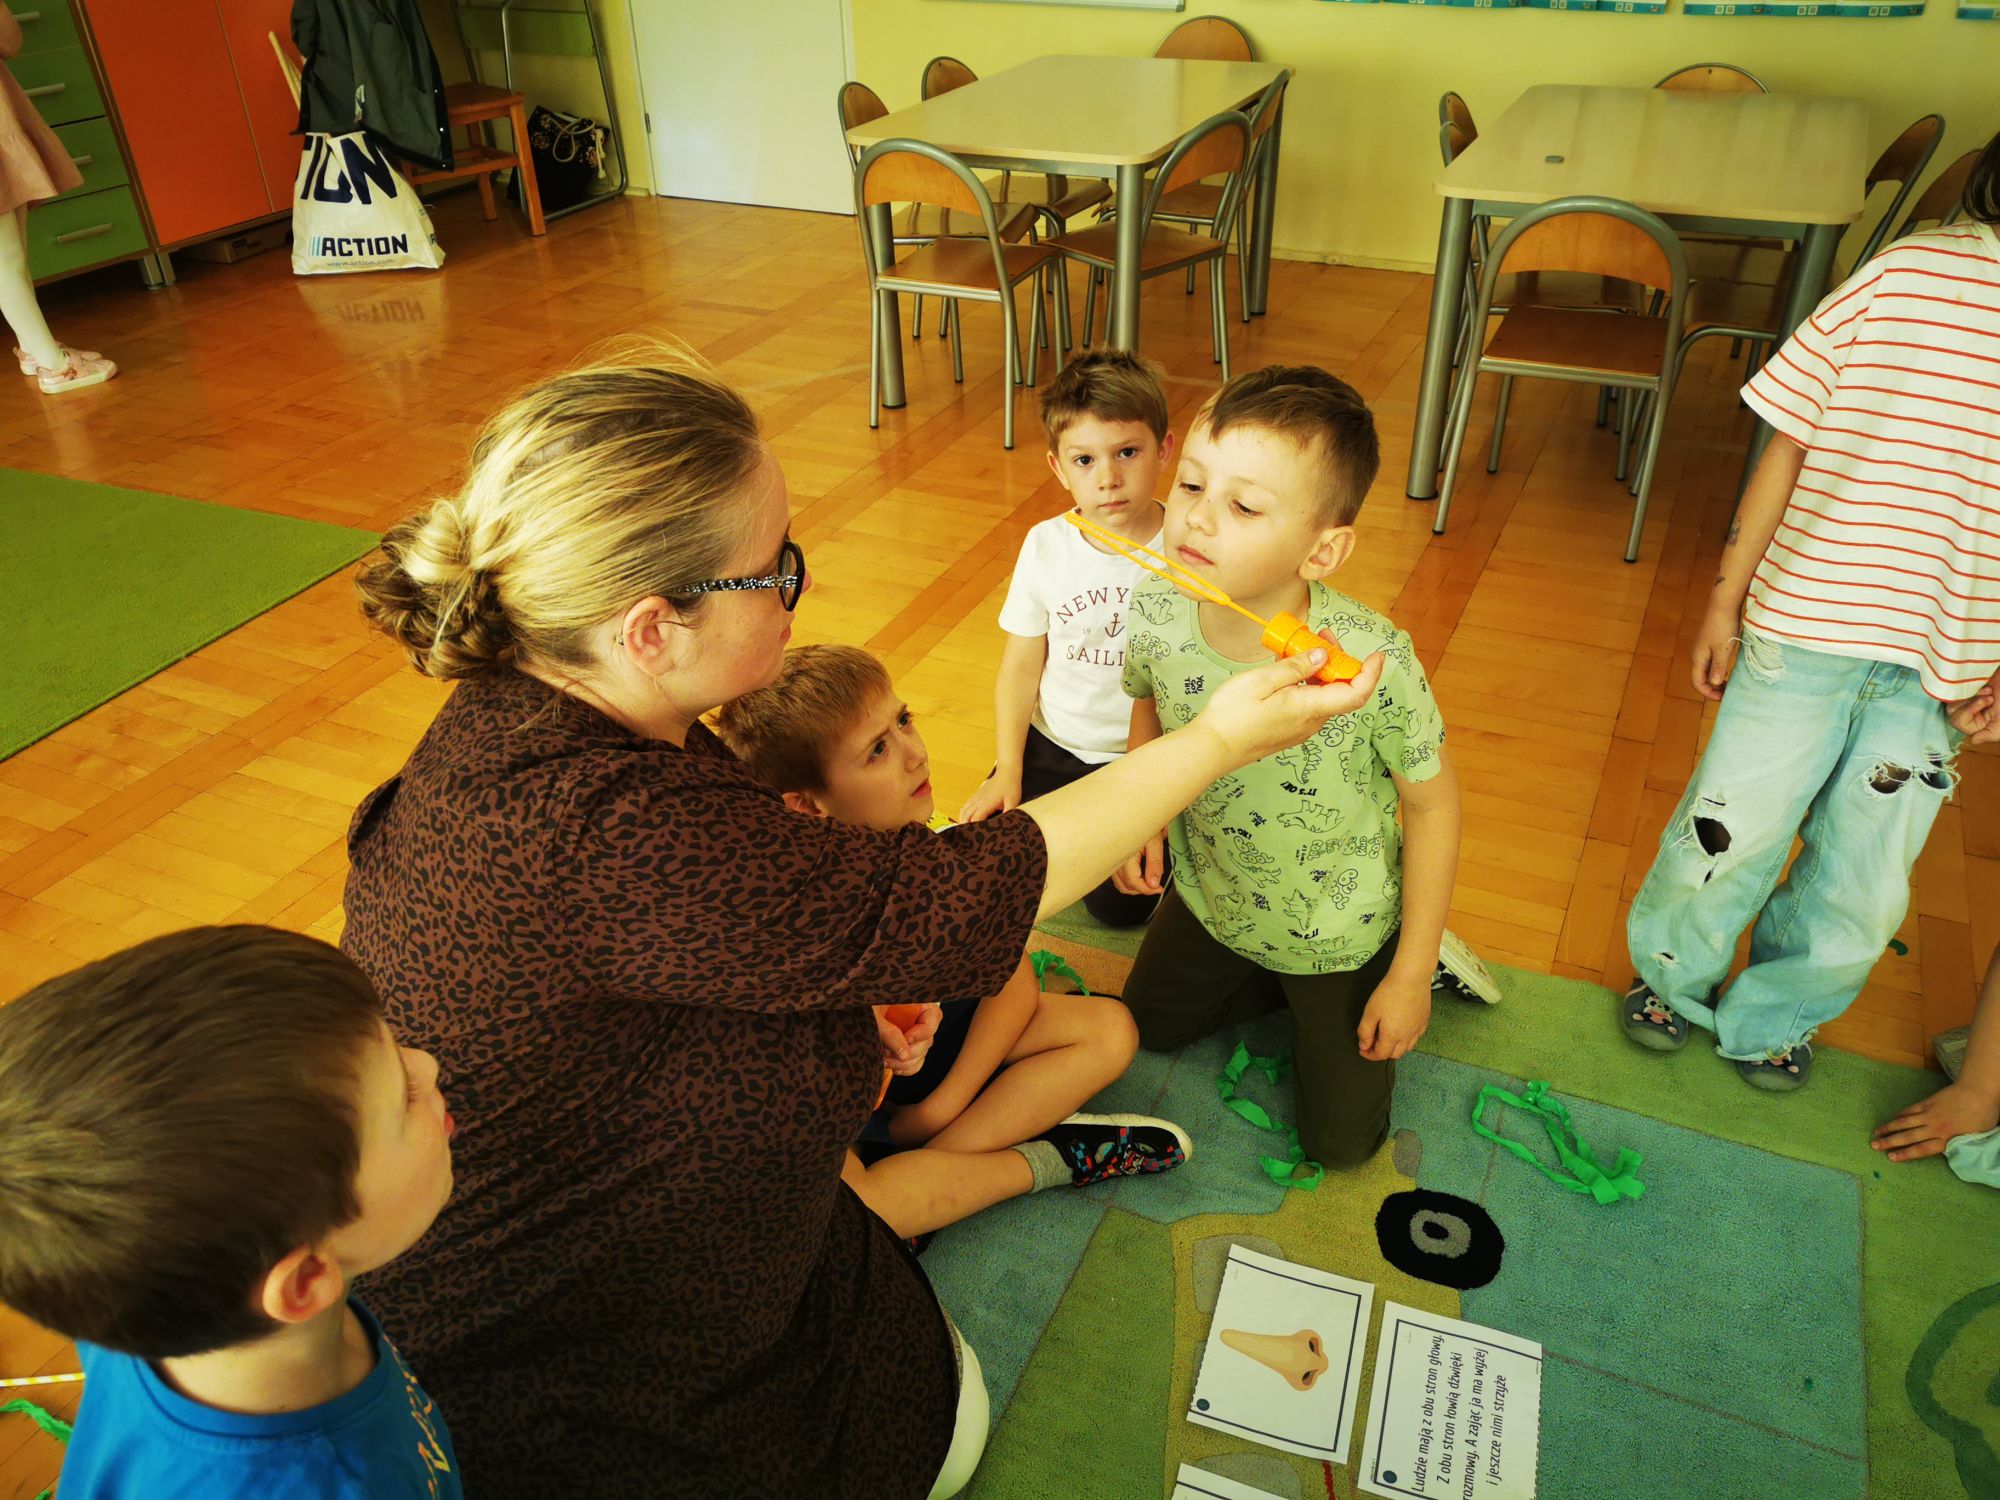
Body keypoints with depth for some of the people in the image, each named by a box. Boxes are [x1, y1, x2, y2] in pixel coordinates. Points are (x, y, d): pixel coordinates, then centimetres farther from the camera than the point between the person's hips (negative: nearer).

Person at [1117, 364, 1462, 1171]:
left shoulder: (1372, 660, -38)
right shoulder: (1158, 615, -25)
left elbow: (1432, 804, -20)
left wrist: (1411, 975, -12)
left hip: (1340, 934, -4)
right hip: (1211, 900, 4)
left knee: (1340, 1141, 15)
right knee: (1149, 1024, 28)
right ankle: (1272, 988, 45)